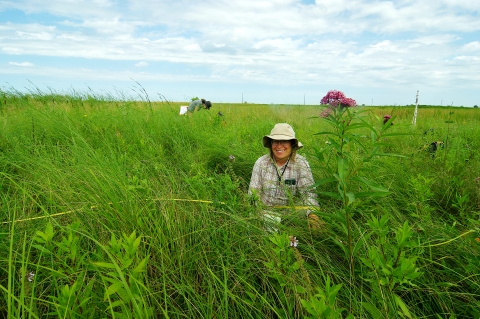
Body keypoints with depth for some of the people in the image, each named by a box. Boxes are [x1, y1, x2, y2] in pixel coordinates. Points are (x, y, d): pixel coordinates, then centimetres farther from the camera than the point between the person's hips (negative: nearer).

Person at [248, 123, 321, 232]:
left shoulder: (301, 164, -10)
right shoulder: (261, 163, -7)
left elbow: (308, 191, -17)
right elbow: (254, 192, -3)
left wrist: (312, 213, -36)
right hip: (266, 210, 0)